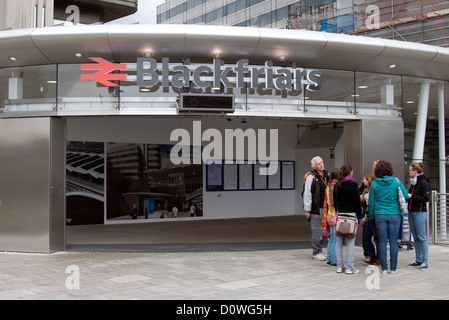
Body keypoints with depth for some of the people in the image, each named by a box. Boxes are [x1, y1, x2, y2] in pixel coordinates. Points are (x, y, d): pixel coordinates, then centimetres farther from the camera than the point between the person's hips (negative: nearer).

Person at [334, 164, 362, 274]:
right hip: (351, 214, -5)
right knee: (350, 242, -1)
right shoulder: (353, 184, -8)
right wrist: (359, 217, -1)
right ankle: (349, 268, 0)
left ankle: (339, 266, 13)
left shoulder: (337, 185, 8)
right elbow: (357, 202, -7)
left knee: (339, 241, 9)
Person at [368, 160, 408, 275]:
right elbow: (405, 196, 2)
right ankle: (393, 268, 9)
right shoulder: (396, 181, -3)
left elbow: (371, 202, 2)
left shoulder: (374, 184, -1)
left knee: (382, 241, 5)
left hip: (380, 215, 1)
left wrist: (371, 216, 11)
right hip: (394, 214, 0)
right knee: (393, 241, 5)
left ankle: (384, 268, 7)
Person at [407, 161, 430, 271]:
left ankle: (425, 261, -1)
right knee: (416, 237, 11)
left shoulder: (423, 183, -10)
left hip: (420, 212, -8)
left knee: (421, 237, -6)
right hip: (411, 212, 8)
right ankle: (418, 260, 17)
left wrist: (412, 196, -16)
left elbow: (426, 198, -16)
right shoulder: (413, 182, 14)